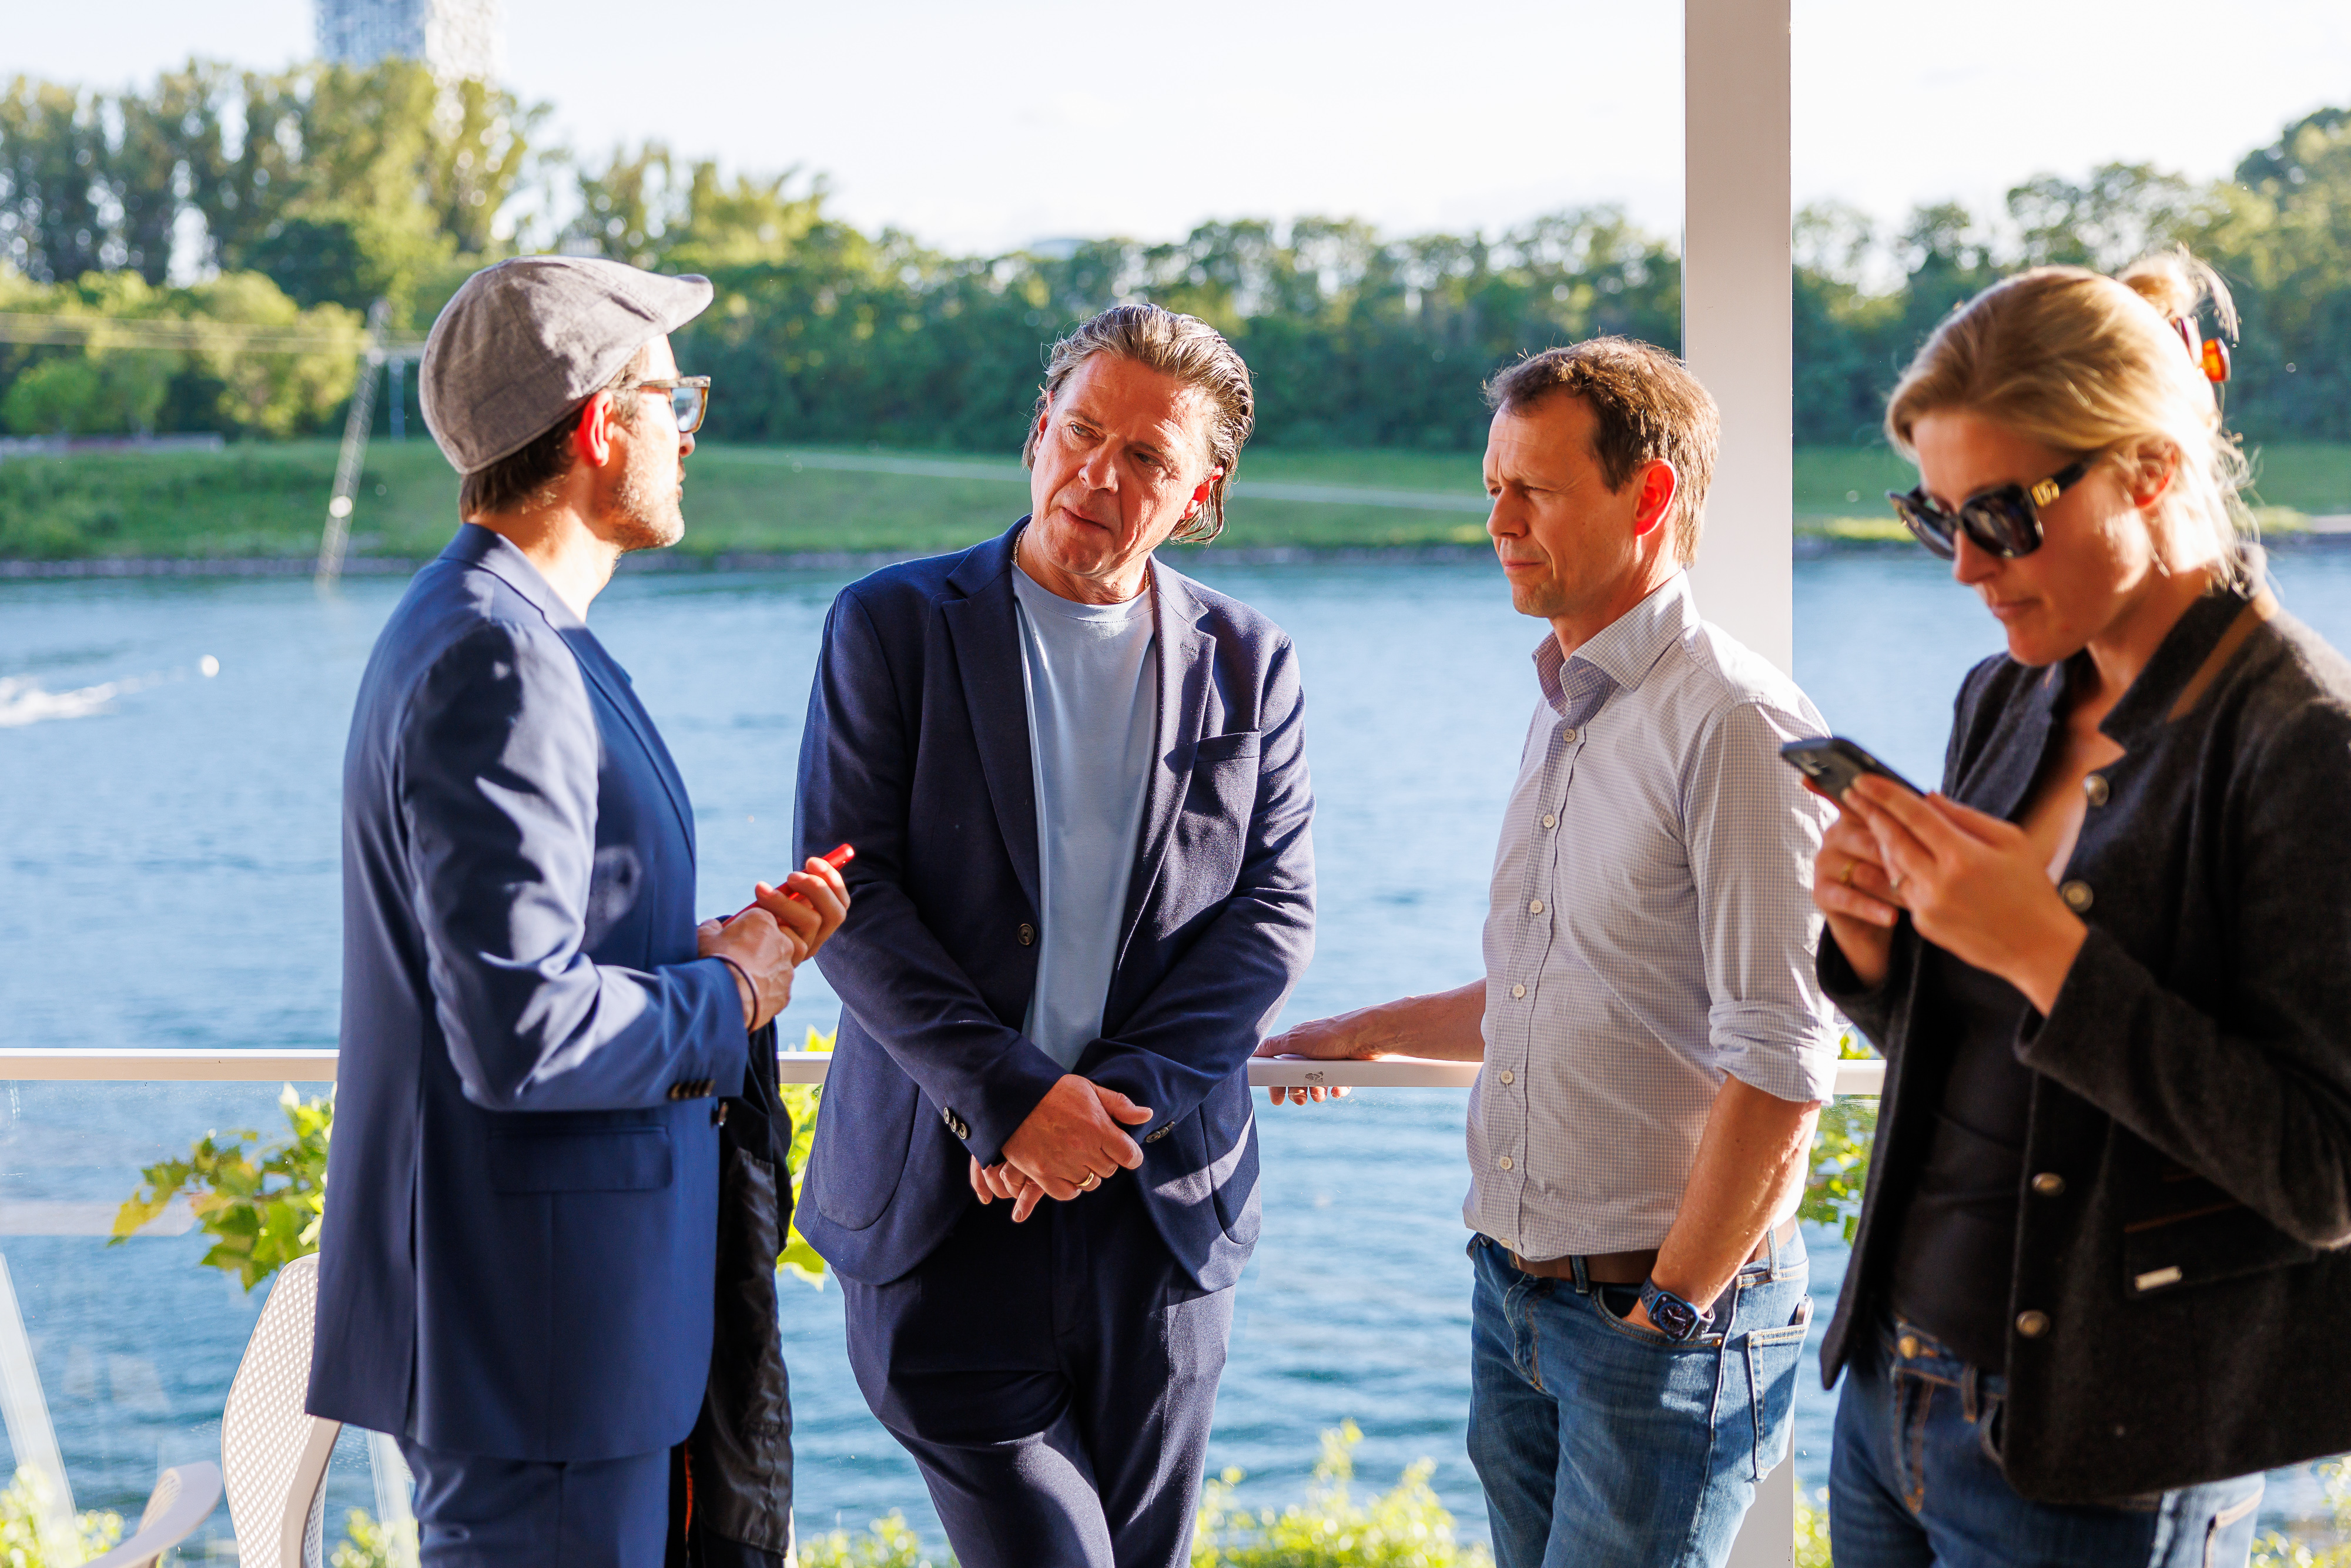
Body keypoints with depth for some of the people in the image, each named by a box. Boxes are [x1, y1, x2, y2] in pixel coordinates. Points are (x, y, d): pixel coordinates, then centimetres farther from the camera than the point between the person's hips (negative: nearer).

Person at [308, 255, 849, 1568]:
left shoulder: (514, 633, 14)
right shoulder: (497, 668, -21)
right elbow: (521, 1033, -27)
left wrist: (729, 944, 6)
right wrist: (727, 995, -10)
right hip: (536, 1314, -11)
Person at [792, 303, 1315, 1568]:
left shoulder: (1248, 666, 7)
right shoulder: (892, 627, 0)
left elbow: (1273, 914, 1)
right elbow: (852, 896, -7)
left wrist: (1119, 1098, -12)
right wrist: (1011, 1096, -15)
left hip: (1159, 1200, 3)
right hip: (941, 1200, -2)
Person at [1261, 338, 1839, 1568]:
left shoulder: (1737, 726, -16)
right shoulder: (1562, 718, 13)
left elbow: (1780, 1066, -19)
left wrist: (1669, 1309, -16)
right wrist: (1370, 1034, 24)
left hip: (1671, 1302, -8)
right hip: (1512, 1291, 8)